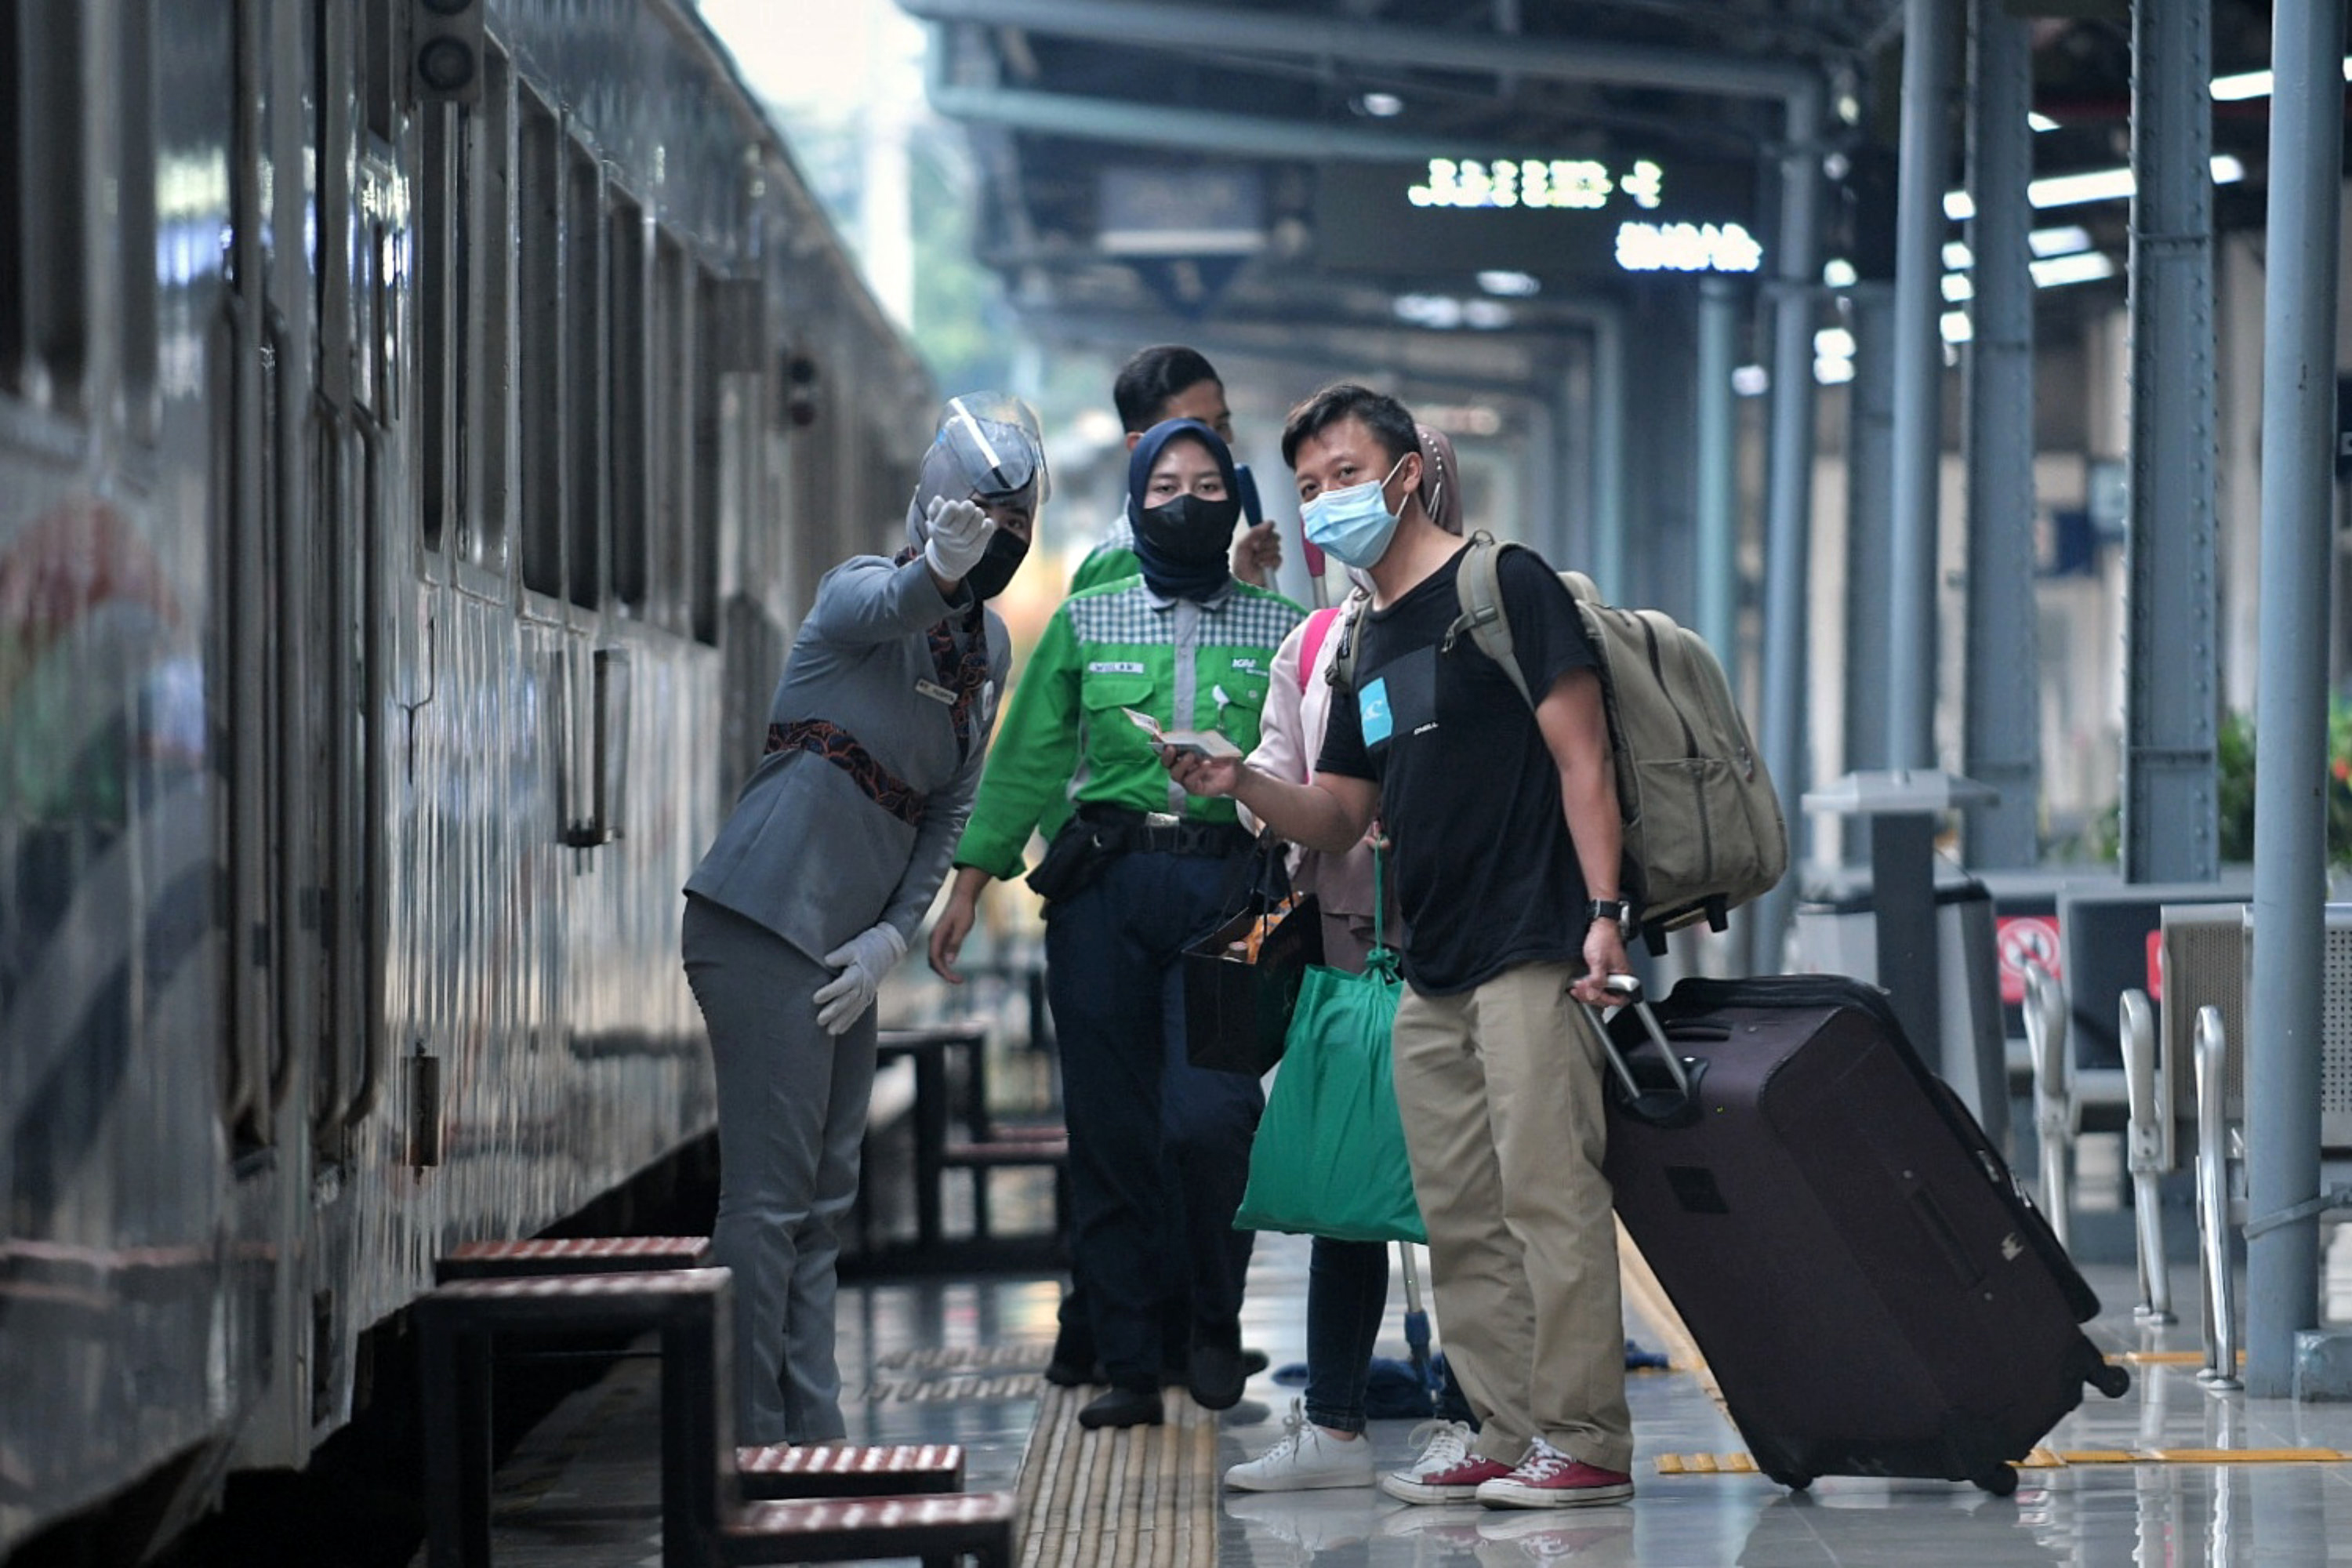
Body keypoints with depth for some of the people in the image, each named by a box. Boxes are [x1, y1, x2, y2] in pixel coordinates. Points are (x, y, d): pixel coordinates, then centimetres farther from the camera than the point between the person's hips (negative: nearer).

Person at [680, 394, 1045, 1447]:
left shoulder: (988, 648, 13)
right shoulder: (863, 590, -9)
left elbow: (949, 812, 13)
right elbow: (884, 608, -35)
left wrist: (892, 937, 0)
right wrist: (937, 567, -58)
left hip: (844, 947, 9)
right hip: (767, 920, -8)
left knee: (823, 1202, 12)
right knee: (769, 1197, -11)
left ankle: (813, 1445, 17)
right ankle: (748, 1449, -11)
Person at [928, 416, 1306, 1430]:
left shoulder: (1279, 633, 9)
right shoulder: (1085, 624, 11)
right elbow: (1027, 761, 10)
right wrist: (968, 885, 6)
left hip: (1227, 891, -2)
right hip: (1104, 890, 2)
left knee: (1207, 1116, -17)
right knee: (1110, 1131, 1)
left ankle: (1214, 1322, 7)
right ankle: (1129, 1364, 8)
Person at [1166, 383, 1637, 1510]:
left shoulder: (1502, 586, -3)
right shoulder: (1363, 643, 20)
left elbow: (1580, 756, -8)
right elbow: (1342, 817, 20)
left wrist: (1603, 909, -17)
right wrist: (1243, 786, 1)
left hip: (1530, 948, -8)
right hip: (1430, 973, 8)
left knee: (1547, 1189, -12)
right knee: (1459, 1216, 7)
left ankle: (1584, 1437, -11)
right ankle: (1500, 1430, 12)